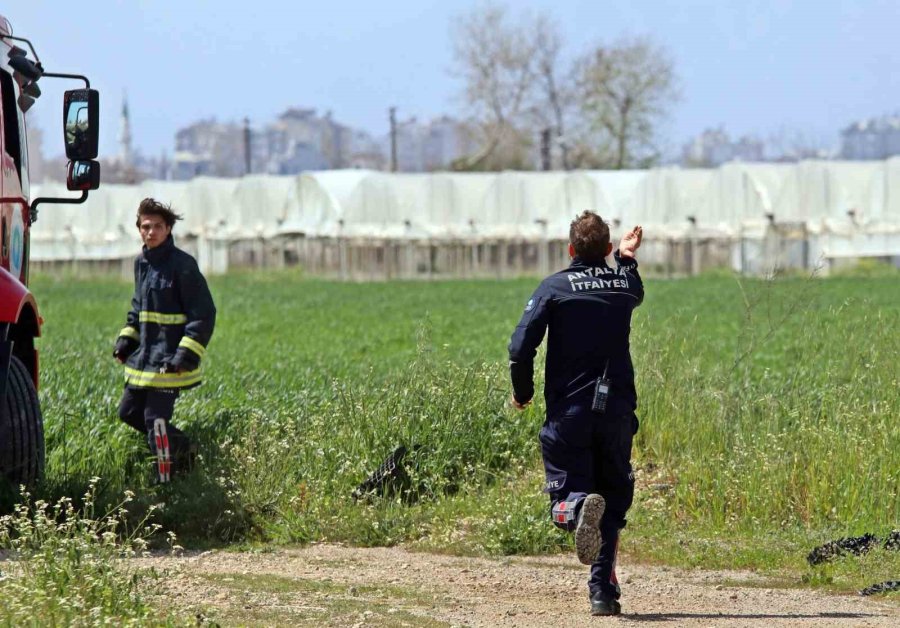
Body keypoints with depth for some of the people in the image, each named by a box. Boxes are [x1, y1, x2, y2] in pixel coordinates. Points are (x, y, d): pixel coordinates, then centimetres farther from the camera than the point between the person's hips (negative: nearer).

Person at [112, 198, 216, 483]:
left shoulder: (182, 265, -14)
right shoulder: (142, 262, 10)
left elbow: (204, 314, -14)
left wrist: (187, 353, -20)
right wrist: (126, 339, 12)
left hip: (168, 360, -9)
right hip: (144, 357, 9)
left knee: (155, 420, -9)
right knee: (129, 412, 14)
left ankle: (167, 483, 2)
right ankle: (183, 448, 29)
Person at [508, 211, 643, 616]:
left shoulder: (555, 287, -5)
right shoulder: (626, 283, 6)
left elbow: (521, 348, -12)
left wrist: (522, 393, 3)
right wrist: (627, 258, 47)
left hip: (568, 412, -2)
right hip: (617, 410, 3)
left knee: (565, 498, 3)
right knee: (613, 500, 14)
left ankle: (579, 507, -35)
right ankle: (603, 590, 4)